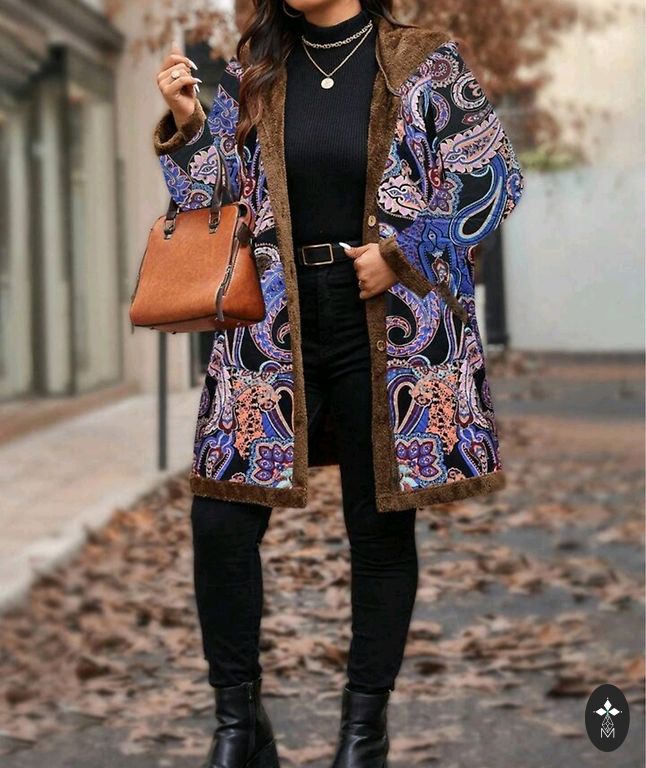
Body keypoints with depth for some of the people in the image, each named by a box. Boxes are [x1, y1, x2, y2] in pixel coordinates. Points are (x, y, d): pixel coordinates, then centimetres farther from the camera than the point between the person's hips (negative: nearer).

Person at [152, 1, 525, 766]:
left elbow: (496, 176, -2)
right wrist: (185, 123, -6)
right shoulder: (252, 73, 8)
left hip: (388, 326, -2)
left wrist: (402, 254, -10)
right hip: (273, 322, 3)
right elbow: (213, 199, 11)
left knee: (381, 520, 6)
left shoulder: (424, 64, -1)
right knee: (220, 516, -4)